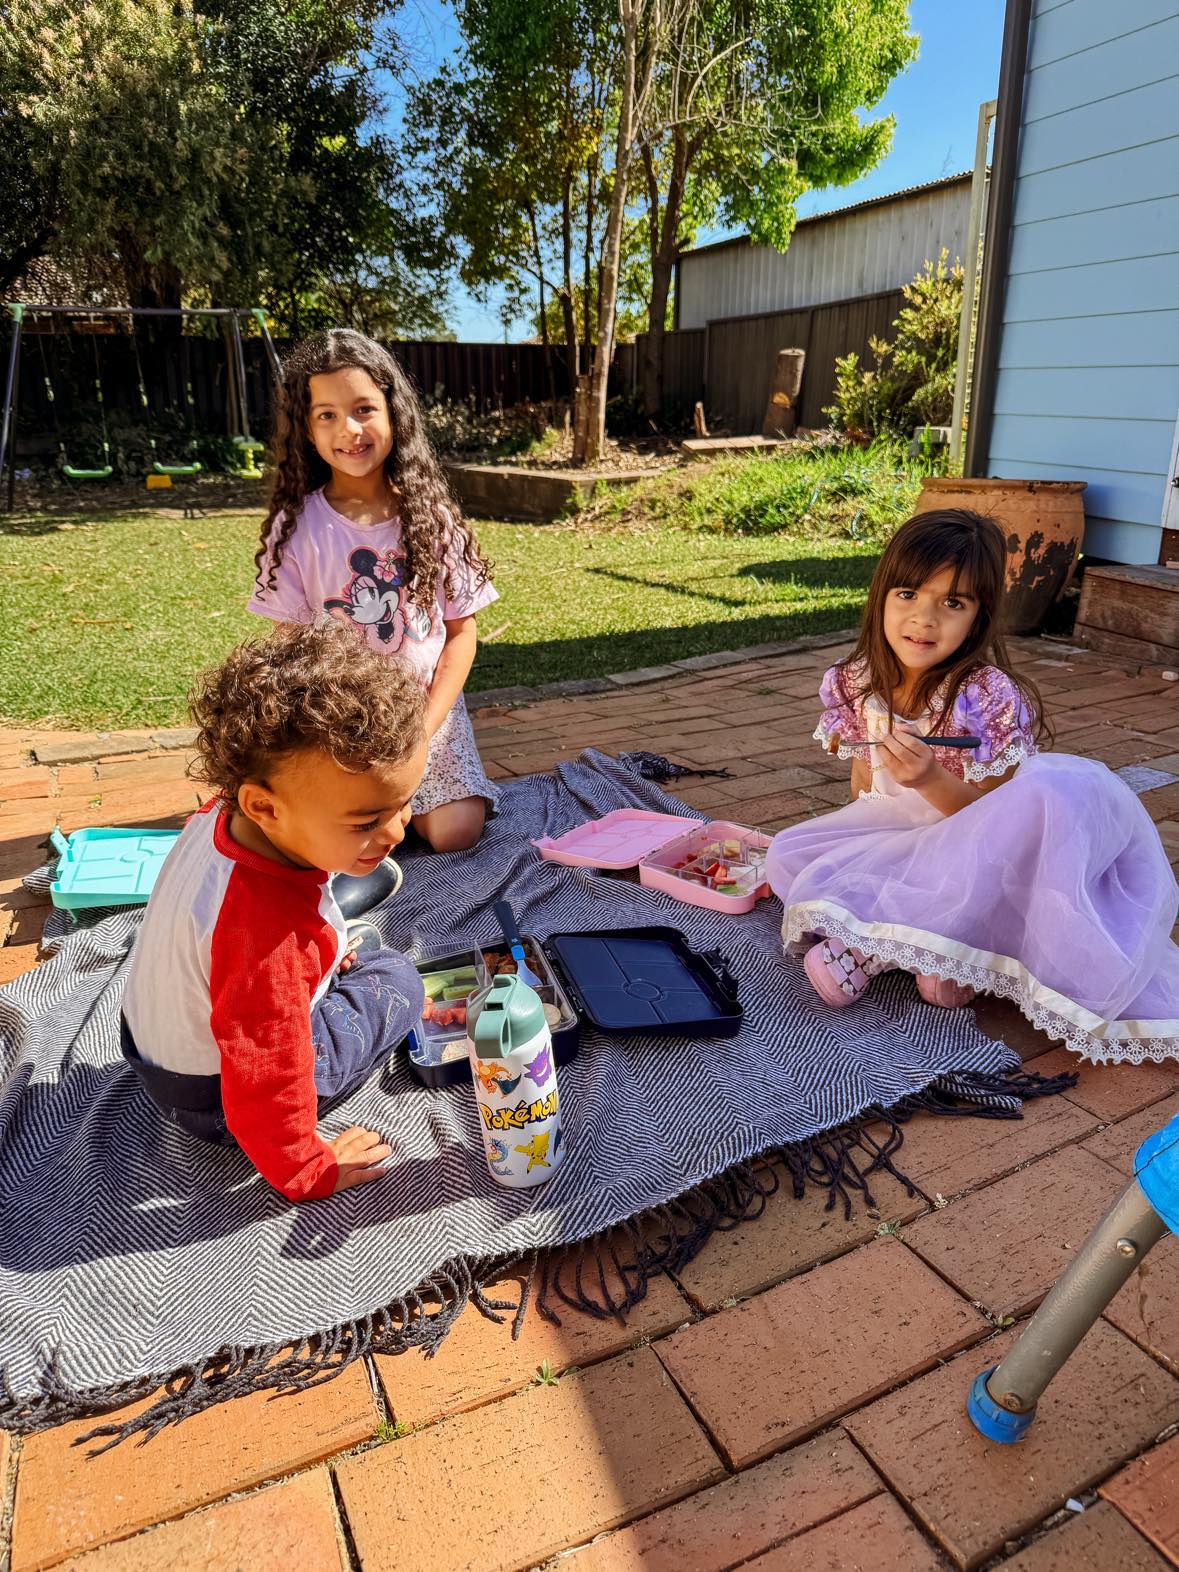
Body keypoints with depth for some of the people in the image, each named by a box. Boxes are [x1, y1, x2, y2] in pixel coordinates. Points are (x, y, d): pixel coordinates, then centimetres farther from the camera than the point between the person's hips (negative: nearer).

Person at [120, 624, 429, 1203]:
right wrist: (307, 1172, -15)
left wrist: (323, 946, 19)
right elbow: (264, 1088, -32)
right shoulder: (272, 931, -43)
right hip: (208, 1098, -7)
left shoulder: (221, 815, -18)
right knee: (396, 980, -2)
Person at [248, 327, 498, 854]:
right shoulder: (297, 527, -5)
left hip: (428, 706, 1)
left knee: (455, 834, -15)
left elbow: (461, 630, 0)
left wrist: (427, 724, -11)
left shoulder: (431, 515, -1)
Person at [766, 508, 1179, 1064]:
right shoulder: (859, 683, -5)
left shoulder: (990, 698, -20)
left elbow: (995, 818, -18)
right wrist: (848, 847, -6)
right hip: (895, 846, 4)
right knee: (787, 855, -16)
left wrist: (931, 780, -35)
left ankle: (865, 944, -31)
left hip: (975, 861, -3)